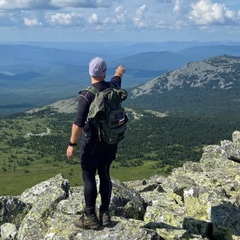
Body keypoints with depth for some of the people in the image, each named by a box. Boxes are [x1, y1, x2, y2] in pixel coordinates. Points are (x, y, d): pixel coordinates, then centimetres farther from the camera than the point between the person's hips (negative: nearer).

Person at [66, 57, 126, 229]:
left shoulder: (87, 95, -20)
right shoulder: (113, 87, 0)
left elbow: (79, 123, -22)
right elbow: (117, 79, 26)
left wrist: (72, 144, -14)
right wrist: (120, 72, 49)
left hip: (94, 141, -6)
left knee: (89, 177, 2)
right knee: (105, 175, 14)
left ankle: (90, 218, 6)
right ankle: (105, 213, 21)